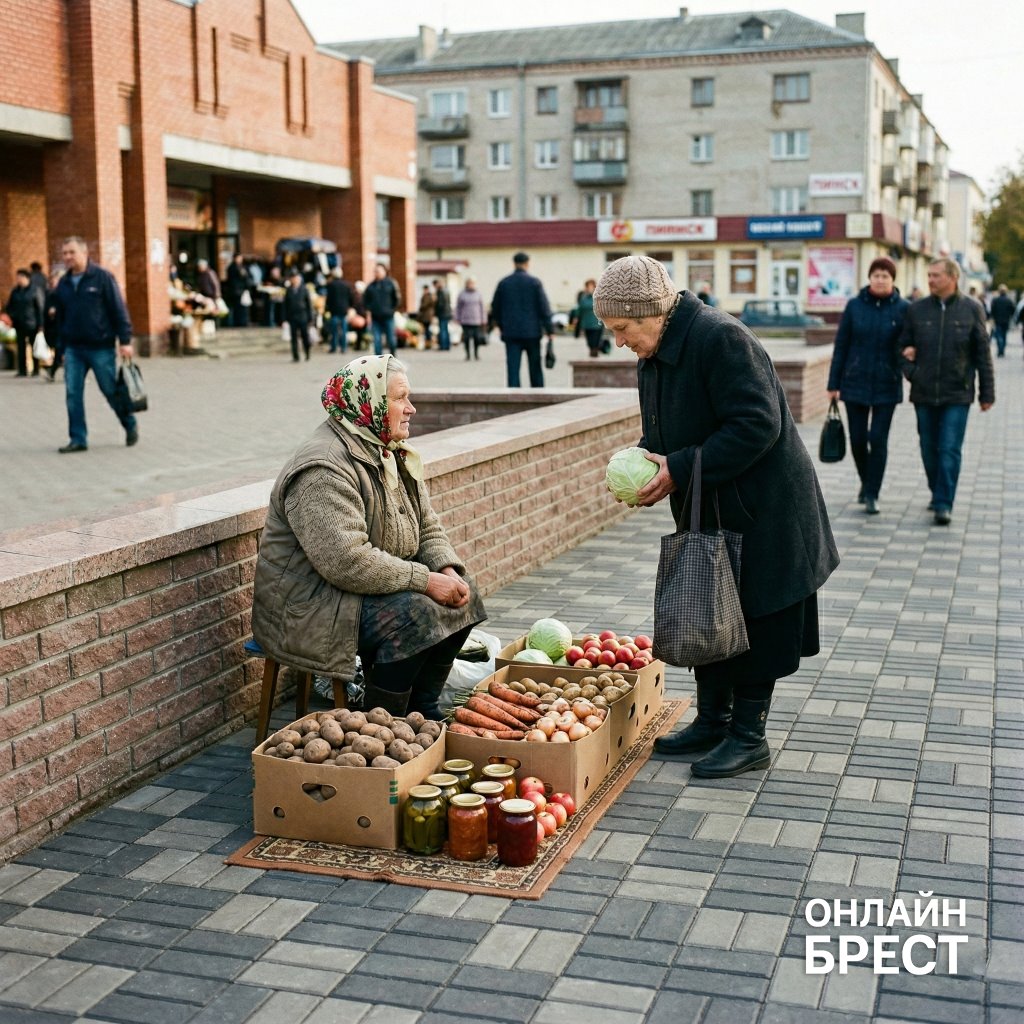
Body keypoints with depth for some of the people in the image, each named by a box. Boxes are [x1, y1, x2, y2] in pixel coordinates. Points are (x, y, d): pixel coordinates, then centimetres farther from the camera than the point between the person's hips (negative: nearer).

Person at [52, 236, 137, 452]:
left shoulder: (102, 277, -6)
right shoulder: (63, 284, 10)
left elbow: (119, 310, -8)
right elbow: (60, 318, 17)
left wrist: (125, 340, -13)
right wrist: (63, 348, 16)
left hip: (101, 348, -5)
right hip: (73, 349, 5)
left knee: (111, 391, 4)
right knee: (73, 394, -1)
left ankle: (130, 426, 25)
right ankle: (78, 439, 5)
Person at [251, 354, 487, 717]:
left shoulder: (394, 452, 8)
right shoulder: (323, 469, -24)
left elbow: (427, 527, 12)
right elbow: (346, 559, -33)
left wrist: (448, 571, -9)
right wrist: (425, 580, -28)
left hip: (377, 582, 10)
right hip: (309, 607, -10)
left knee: (461, 595, -1)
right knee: (414, 614, -28)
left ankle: (421, 710, 9)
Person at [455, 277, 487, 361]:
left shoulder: (478, 294, 8)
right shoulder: (462, 294, 5)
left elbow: (482, 307, 12)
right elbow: (458, 307, 9)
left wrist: (483, 319, 10)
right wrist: (457, 319, 5)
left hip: (476, 320, 1)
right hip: (465, 321, -1)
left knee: (477, 338, -3)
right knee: (466, 338, -4)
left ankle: (476, 353, 10)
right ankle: (467, 354, 6)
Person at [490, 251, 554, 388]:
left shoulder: (503, 283, 3)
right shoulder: (534, 282, -4)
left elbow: (495, 307, 10)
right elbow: (544, 307, -7)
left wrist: (500, 324, 26)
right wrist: (550, 330, -4)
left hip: (510, 332, 1)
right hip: (531, 331, -1)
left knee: (513, 367, -1)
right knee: (535, 367, 9)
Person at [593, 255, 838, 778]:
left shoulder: (720, 337, -22)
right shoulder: (653, 357, 8)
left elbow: (757, 425, -27)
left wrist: (680, 470, -26)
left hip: (761, 511, -9)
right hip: (708, 514, 9)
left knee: (752, 622, 0)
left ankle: (749, 737, 12)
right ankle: (712, 721, 28)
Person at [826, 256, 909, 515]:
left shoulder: (903, 309, -1)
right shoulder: (854, 306, 1)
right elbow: (841, 345, 3)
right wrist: (833, 384, 2)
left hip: (887, 386, -1)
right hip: (855, 384, 1)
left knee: (878, 440, -3)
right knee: (857, 439, 5)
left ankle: (872, 495, 6)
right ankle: (866, 481, 31)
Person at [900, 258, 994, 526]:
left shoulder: (971, 309, 0)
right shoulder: (916, 310, 4)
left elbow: (983, 353, 3)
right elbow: (904, 345, 14)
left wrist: (987, 393, 2)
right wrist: (909, 370, -4)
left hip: (957, 395, -3)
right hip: (924, 393, 3)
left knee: (950, 450, -8)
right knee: (929, 449, 11)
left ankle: (944, 504, -5)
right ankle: (937, 493, 29)